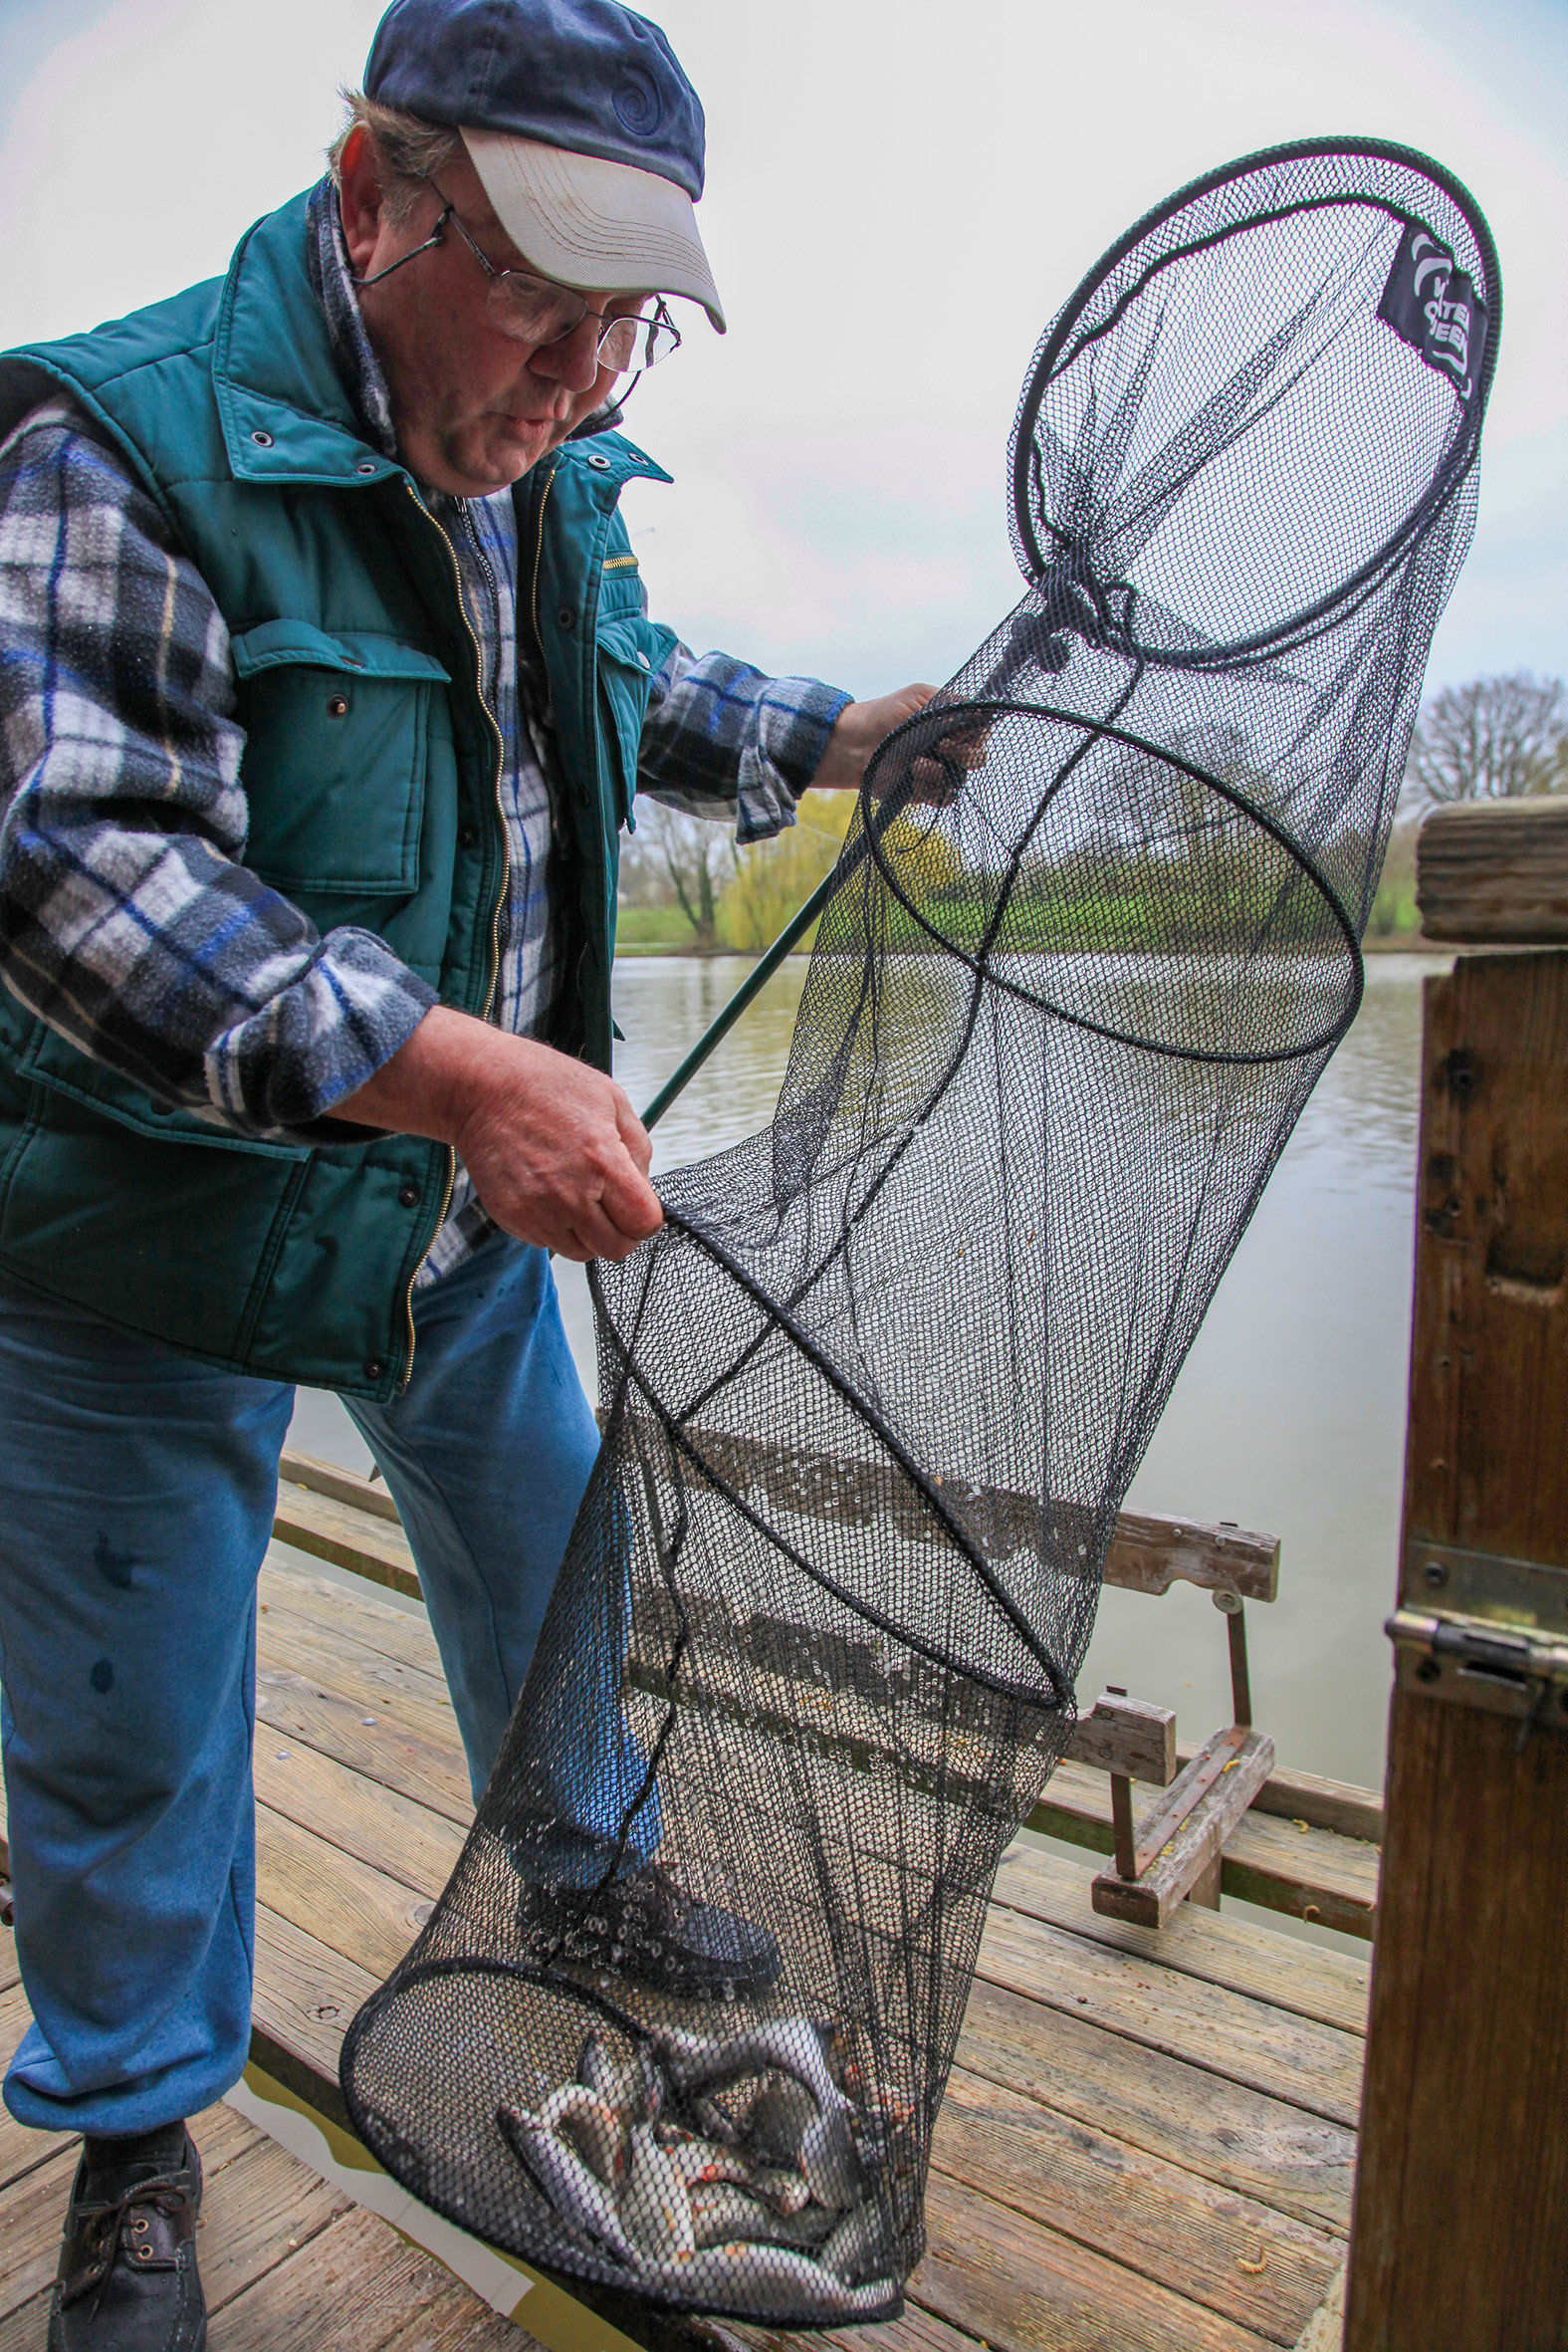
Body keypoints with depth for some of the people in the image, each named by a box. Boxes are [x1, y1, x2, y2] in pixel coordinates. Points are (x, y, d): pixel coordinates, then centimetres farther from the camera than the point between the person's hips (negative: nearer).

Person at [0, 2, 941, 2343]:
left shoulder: (550, 465, 4)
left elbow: (634, 684, 24)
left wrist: (834, 732, 13)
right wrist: (457, 1068, -42)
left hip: (476, 1192, 7)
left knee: (544, 1560, 24)